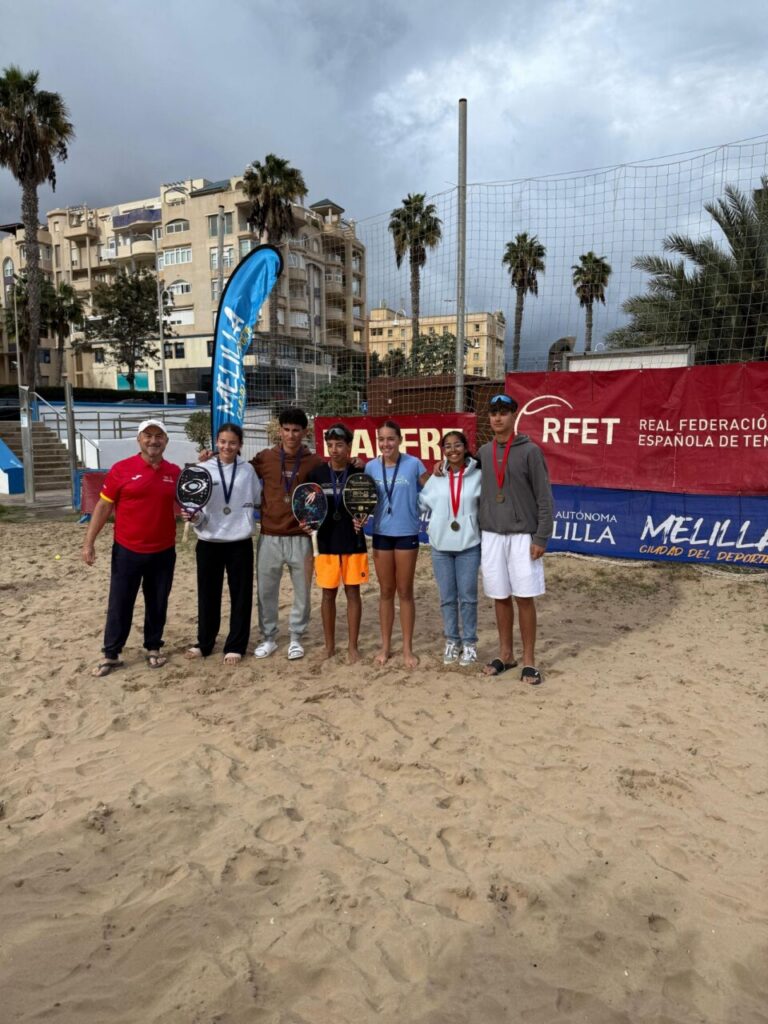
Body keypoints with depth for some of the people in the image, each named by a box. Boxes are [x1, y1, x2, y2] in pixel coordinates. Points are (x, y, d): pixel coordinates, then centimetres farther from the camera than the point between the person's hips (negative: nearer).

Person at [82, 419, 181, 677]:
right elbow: (103, 506, -3)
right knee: (119, 604, 7)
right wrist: (89, 542, -5)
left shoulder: (174, 472, 3)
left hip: (163, 552, 3)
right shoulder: (121, 469, -7)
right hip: (127, 551, -2)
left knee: (157, 604, 13)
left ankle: (153, 648, 30)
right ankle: (111, 654, 20)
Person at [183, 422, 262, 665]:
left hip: (240, 543, 0)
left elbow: (258, 499, 13)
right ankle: (204, 643, 28)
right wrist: (193, 517, -22)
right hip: (209, 543, 0)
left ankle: (235, 646, 19)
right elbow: (197, 509, -6)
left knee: (240, 595, 6)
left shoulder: (248, 470, -1)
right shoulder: (203, 469, -4)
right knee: (207, 595, 11)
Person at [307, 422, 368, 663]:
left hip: (353, 543, -1)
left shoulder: (359, 473, -4)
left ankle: (352, 646, 16)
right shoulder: (317, 474, 0)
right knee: (328, 594, 9)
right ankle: (329, 645, 22)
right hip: (326, 542, 1)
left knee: (353, 592, 5)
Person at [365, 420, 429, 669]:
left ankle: (407, 648, 18)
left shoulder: (413, 464, -7)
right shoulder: (371, 467, 1)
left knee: (405, 592, 6)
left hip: (407, 534, -2)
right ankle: (385, 646, 23)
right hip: (381, 534, 3)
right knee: (386, 592, 12)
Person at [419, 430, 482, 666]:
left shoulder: (477, 476, -4)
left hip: (469, 544, -2)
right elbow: (421, 503, 6)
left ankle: (469, 643, 19)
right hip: (441, 544, 2)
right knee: (447, 597, 10)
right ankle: (452, 641, 24)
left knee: (467, 596, 5)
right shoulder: (436, 477, 1)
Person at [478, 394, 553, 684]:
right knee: (501, 598, 11)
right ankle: (505, 655, 23)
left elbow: (544, 498, -6)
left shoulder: (530, 451, -5)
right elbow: (480, 494, 12)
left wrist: (541, 538, -11)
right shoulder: (483, 453, 9)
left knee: (525, 598, -1)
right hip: (491, 536, 4)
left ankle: (529, 660, 10)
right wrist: (478, 533, 9)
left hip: (522, 536, -4)